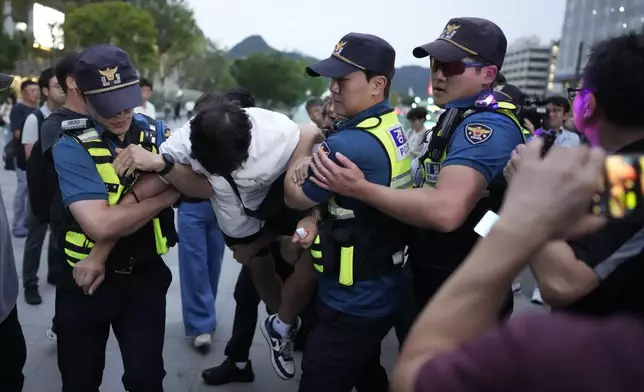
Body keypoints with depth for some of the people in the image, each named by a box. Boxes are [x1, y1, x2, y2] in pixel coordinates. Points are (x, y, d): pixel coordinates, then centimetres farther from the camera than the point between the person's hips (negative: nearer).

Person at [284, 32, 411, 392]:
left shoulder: (350, 144, -27)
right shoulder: (393, 127, 2)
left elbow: (296, 197, -10)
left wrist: (299, 154, 6)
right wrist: (318, 219, -7)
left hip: (352, 306, -9)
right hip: (378, 295, 9)